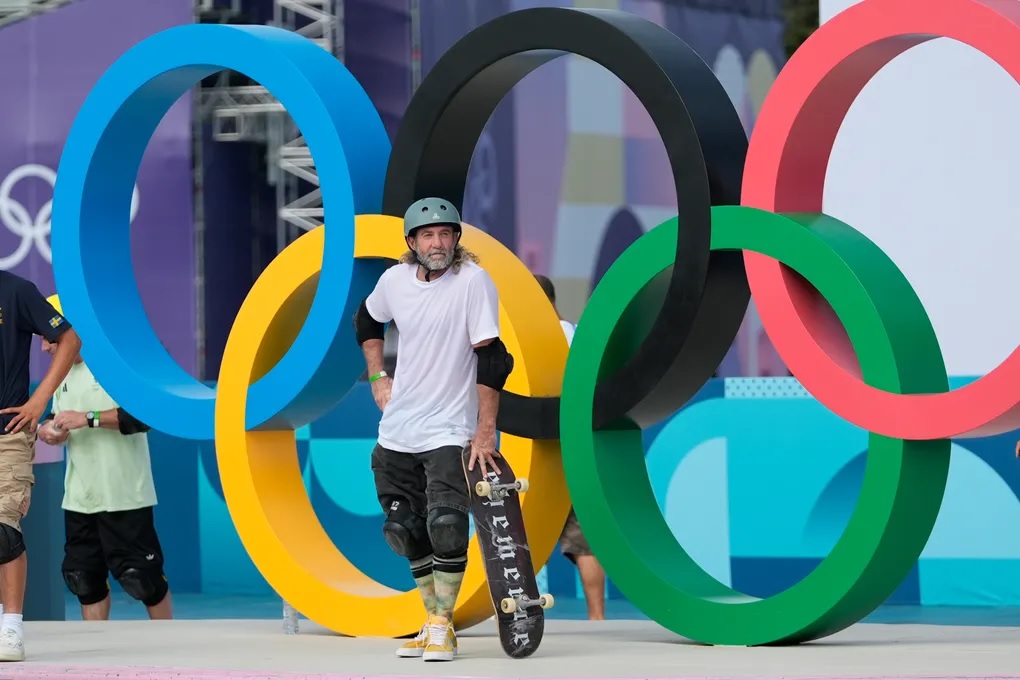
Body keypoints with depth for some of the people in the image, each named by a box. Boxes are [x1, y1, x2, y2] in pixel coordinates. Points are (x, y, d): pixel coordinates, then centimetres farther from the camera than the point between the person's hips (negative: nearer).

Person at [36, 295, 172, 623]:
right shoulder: (63, 373, 15)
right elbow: (57, 418, 25)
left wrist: (88, 418, -22)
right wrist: (48, 429, 1)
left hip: (124, 496, -8)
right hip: (79, 498, 8)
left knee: (140, 577, -4)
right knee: (84, 578, 8)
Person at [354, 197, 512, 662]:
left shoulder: (472, 280, -14)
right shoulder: (395, 280, 1)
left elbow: (491, 358, -17)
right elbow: (366, 320, 24)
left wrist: (485, 430, -19)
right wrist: (377, 376, 13)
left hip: (448, 430, -5)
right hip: (396, 431, 5)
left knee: (445, 526, -20)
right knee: (408, 532, 9)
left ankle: (442, 626, -8)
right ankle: (434, 620, 23)